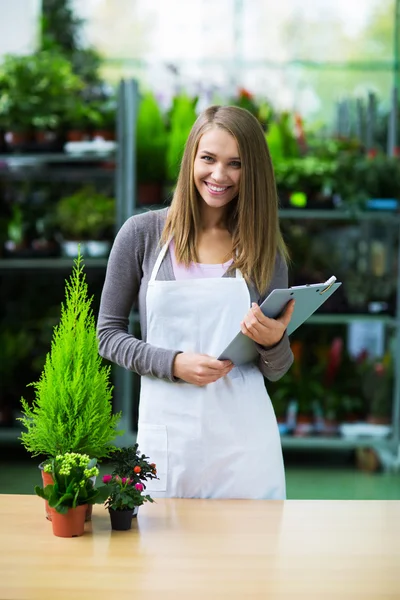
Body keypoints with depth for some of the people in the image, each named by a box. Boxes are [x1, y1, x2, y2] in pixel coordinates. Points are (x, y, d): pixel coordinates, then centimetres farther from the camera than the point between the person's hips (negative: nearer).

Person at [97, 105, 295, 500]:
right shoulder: (142, 233, -1)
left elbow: (275, 372, 8)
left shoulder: (264, 249, 4)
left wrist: (273, 341, -14)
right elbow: (108, 333, 3)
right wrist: (173, 364, -13)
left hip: (243, 439, 1)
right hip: (167, 434, -1)